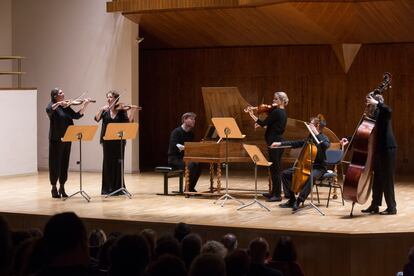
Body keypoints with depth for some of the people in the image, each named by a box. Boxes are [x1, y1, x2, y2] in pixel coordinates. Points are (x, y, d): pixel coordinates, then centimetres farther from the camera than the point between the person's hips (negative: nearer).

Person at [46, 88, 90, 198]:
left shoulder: (66, 107, 12)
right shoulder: (52, 105, -5)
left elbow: (77, 115, 5)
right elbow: (48, 110, -27)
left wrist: (84, 105, -4)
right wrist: (59, 103, -37)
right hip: (56, 139, -6)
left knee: (65, 163, 9)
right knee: (55, 163, 0)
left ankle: (62, 188, 17)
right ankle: (54, 188, 9)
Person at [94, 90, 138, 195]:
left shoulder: (121, 110, 1)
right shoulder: (105, 110, 6)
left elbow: (129, 121, -10)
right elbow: (97, 119, -8)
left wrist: (132, 111, -22)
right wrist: (101, 109, -20)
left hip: (119, 140, -1)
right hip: (107, 140, 1)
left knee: (118, 163, 1)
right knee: (108, 163, 4)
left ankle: (118, 188, 8)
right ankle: (107, 188, 10)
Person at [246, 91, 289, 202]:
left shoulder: (276, 112, -16)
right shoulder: (282, 112, 14)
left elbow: (264, 123, -18)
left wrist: (252, 115, -15)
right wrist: (261, 125, 7)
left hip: (274, 142, -10)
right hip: (279, 141, 10)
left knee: (275, 168, -7)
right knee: (275, 168, 16)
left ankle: (277, 195, -5)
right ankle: (274, 192, 24)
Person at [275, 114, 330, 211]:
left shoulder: (323, 138, -8)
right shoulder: (310, 138, 13)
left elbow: (326, 145, -32)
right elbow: (296, 143, 18)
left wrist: (316, 134, -29)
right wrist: (281, 143, 13)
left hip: (318, 168, -8)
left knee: (310, 177, -41)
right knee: (285, 173, -2)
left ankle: (299, 201, -35)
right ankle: (291, 200, -1)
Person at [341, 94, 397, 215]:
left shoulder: (383, 112, -7)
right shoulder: (374, 114, 15)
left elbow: (388, 110, -34)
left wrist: (376, 103, -31)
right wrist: (349, 140, 10)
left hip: (387, 149, -8)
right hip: (378, 150, 8)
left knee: (387, 179, -4)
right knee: (376, 179, 10)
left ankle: (392, 207, 2)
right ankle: (374, 206, 16)